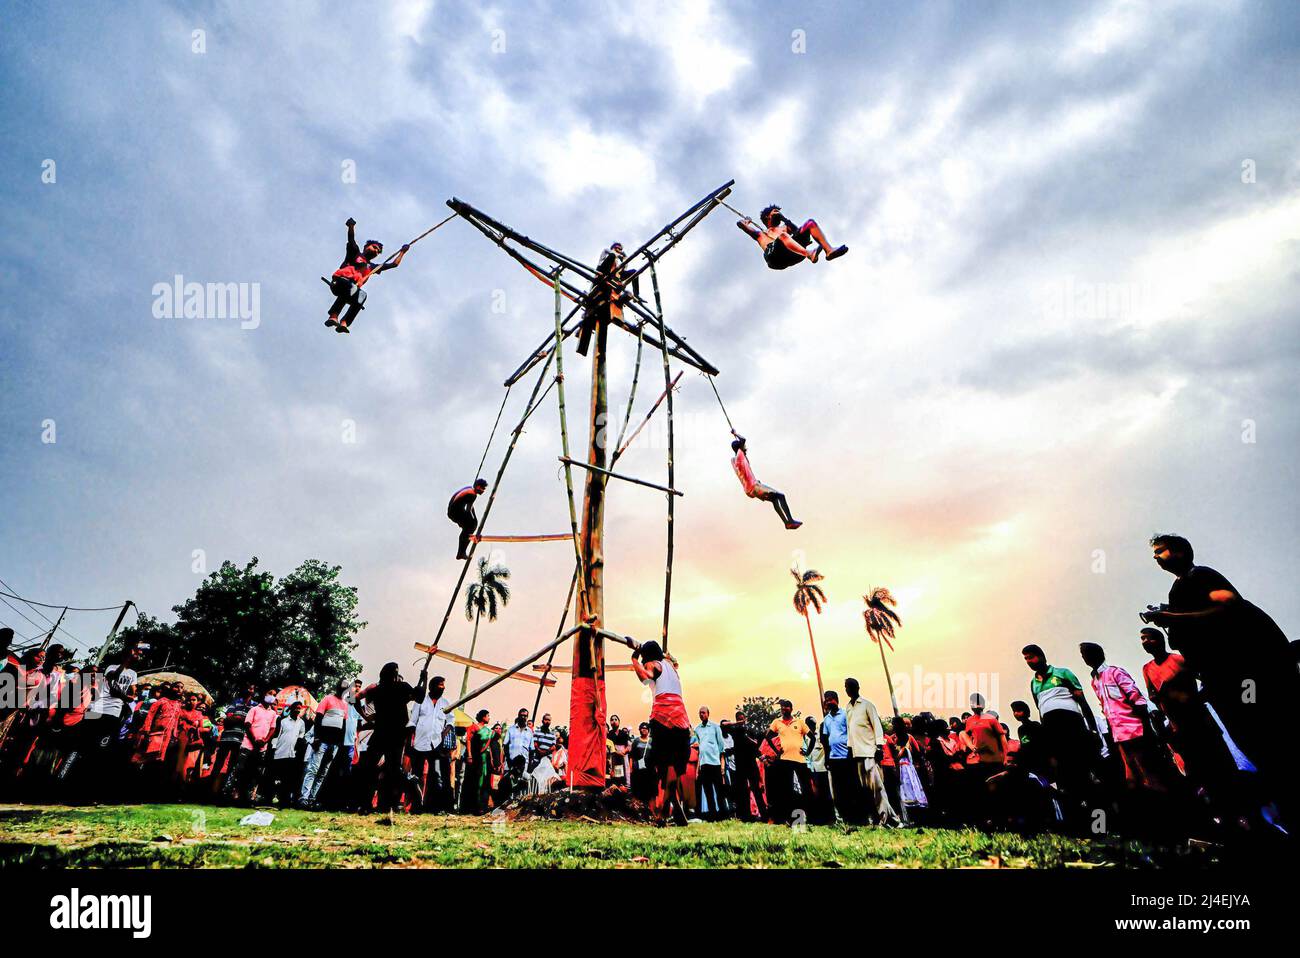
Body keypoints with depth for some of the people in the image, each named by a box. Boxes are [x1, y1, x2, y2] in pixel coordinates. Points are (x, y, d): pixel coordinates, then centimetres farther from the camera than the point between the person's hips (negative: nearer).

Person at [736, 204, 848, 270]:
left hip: (791, 256, 5)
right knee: (782, 235, -36)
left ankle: (829, 250, -27)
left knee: (810, 223, -5)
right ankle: (810, 254, -57)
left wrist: (783, 218, 23)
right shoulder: (760, 234, 34)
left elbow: (798, 231, 21)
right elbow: (740, 223, 25)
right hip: (774, 255, -4)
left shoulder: (783, 228, 43)